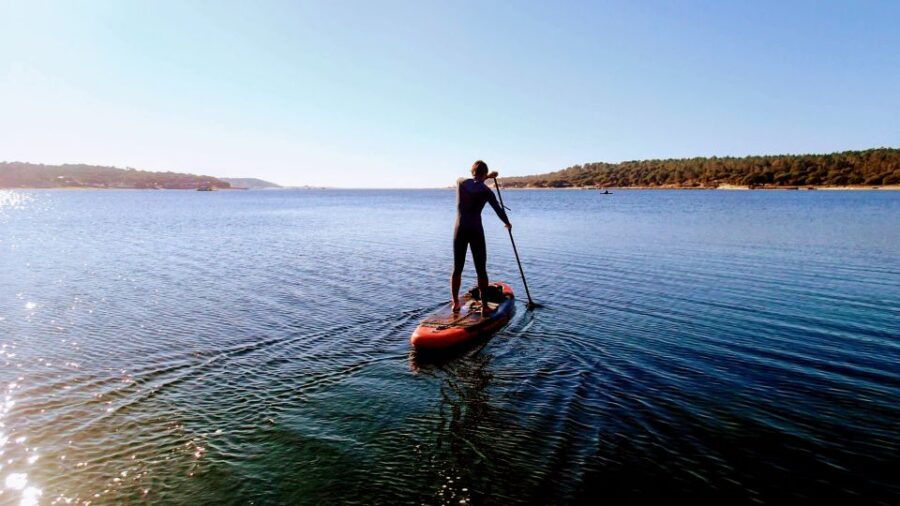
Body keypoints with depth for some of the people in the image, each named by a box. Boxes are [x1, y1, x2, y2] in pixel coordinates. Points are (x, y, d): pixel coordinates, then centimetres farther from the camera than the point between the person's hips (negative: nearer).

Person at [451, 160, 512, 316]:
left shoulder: (460, 182, 3)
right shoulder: (486, 191, -3)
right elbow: (498, 209, 6)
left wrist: (486, 177, 38)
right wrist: (507, 223, 24)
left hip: (459, 231, 3)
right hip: (476, 231, -3)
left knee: (457, 269, 13)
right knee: (481, 270, 5)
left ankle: (455, 303, 21)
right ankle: (484, 306, 7)